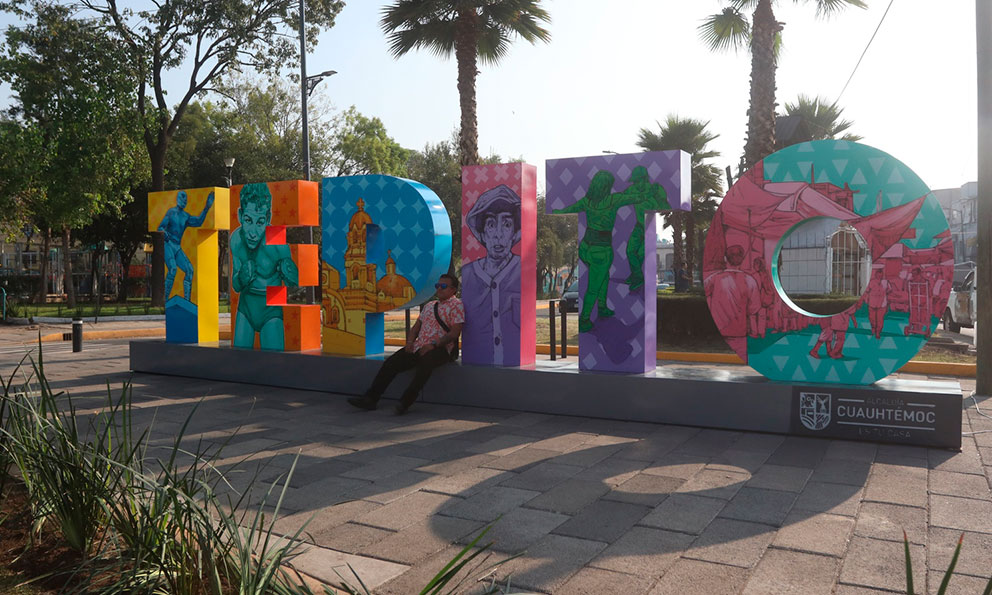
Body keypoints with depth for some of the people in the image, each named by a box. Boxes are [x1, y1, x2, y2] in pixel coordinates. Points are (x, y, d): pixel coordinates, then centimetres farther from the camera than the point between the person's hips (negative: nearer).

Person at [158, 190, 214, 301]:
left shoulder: (186, 217, 14)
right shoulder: (171, 212, -1)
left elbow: (198, 222, -3)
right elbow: (160, 228, -4)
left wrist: (207, 208, -7)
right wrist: (164, 233, -27)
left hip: (178, 248, 6)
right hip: (168, 245, -6)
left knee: (189, 270, -7)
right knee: (173, 269, -25)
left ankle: (187, 300, -2)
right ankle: (164, 299, -22)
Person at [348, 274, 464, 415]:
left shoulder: (457, 305, 1)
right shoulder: (429, 306, 25)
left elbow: (454, 333, -10)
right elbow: (416, 326, 24)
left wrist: (433, 345, -19)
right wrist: (410, 342, 3)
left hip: (440, 349, -7)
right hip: (418, 347, 7)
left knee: (425, 362, -38)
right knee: (391, 362, -9)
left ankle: (405, 402, -37)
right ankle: (370, 399, -8)